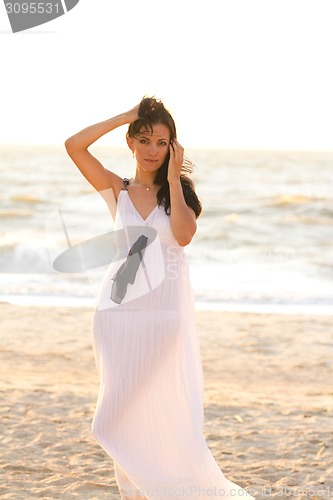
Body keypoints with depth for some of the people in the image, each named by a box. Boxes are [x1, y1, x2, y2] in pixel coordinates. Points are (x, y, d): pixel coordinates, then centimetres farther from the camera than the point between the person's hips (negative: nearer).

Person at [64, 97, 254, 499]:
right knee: (124, 410, 6)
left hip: (165, 306, -1)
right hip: (120, 307, 2)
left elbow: (183, 234, -15)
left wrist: (173, 178, -9)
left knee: (164, 407, 0)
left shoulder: (179, 190, 6)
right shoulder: (118, 189, 7)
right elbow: (74, 145, -5)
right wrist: (127, 116, -1)